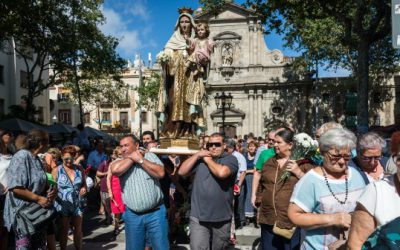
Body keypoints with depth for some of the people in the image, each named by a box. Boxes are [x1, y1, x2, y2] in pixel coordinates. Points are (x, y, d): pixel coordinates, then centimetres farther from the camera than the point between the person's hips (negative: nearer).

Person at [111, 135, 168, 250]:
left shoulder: (149, 156, 2)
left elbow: (161, 173, -13)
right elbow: (115, 170, -18)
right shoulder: (120, 162, 6)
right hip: (132, 215, 2)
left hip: (155, 212, -1)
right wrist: (132, 157, -7)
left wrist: (141, 160, -10)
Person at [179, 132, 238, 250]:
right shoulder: (200, 157, 9)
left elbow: (222, 172, -24)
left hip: (221, 217, -1)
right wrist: (197, 155, -5)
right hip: (198, 216, 1)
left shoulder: (230, 159, -4)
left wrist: (208, 160, -7)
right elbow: (181, 172, 2)